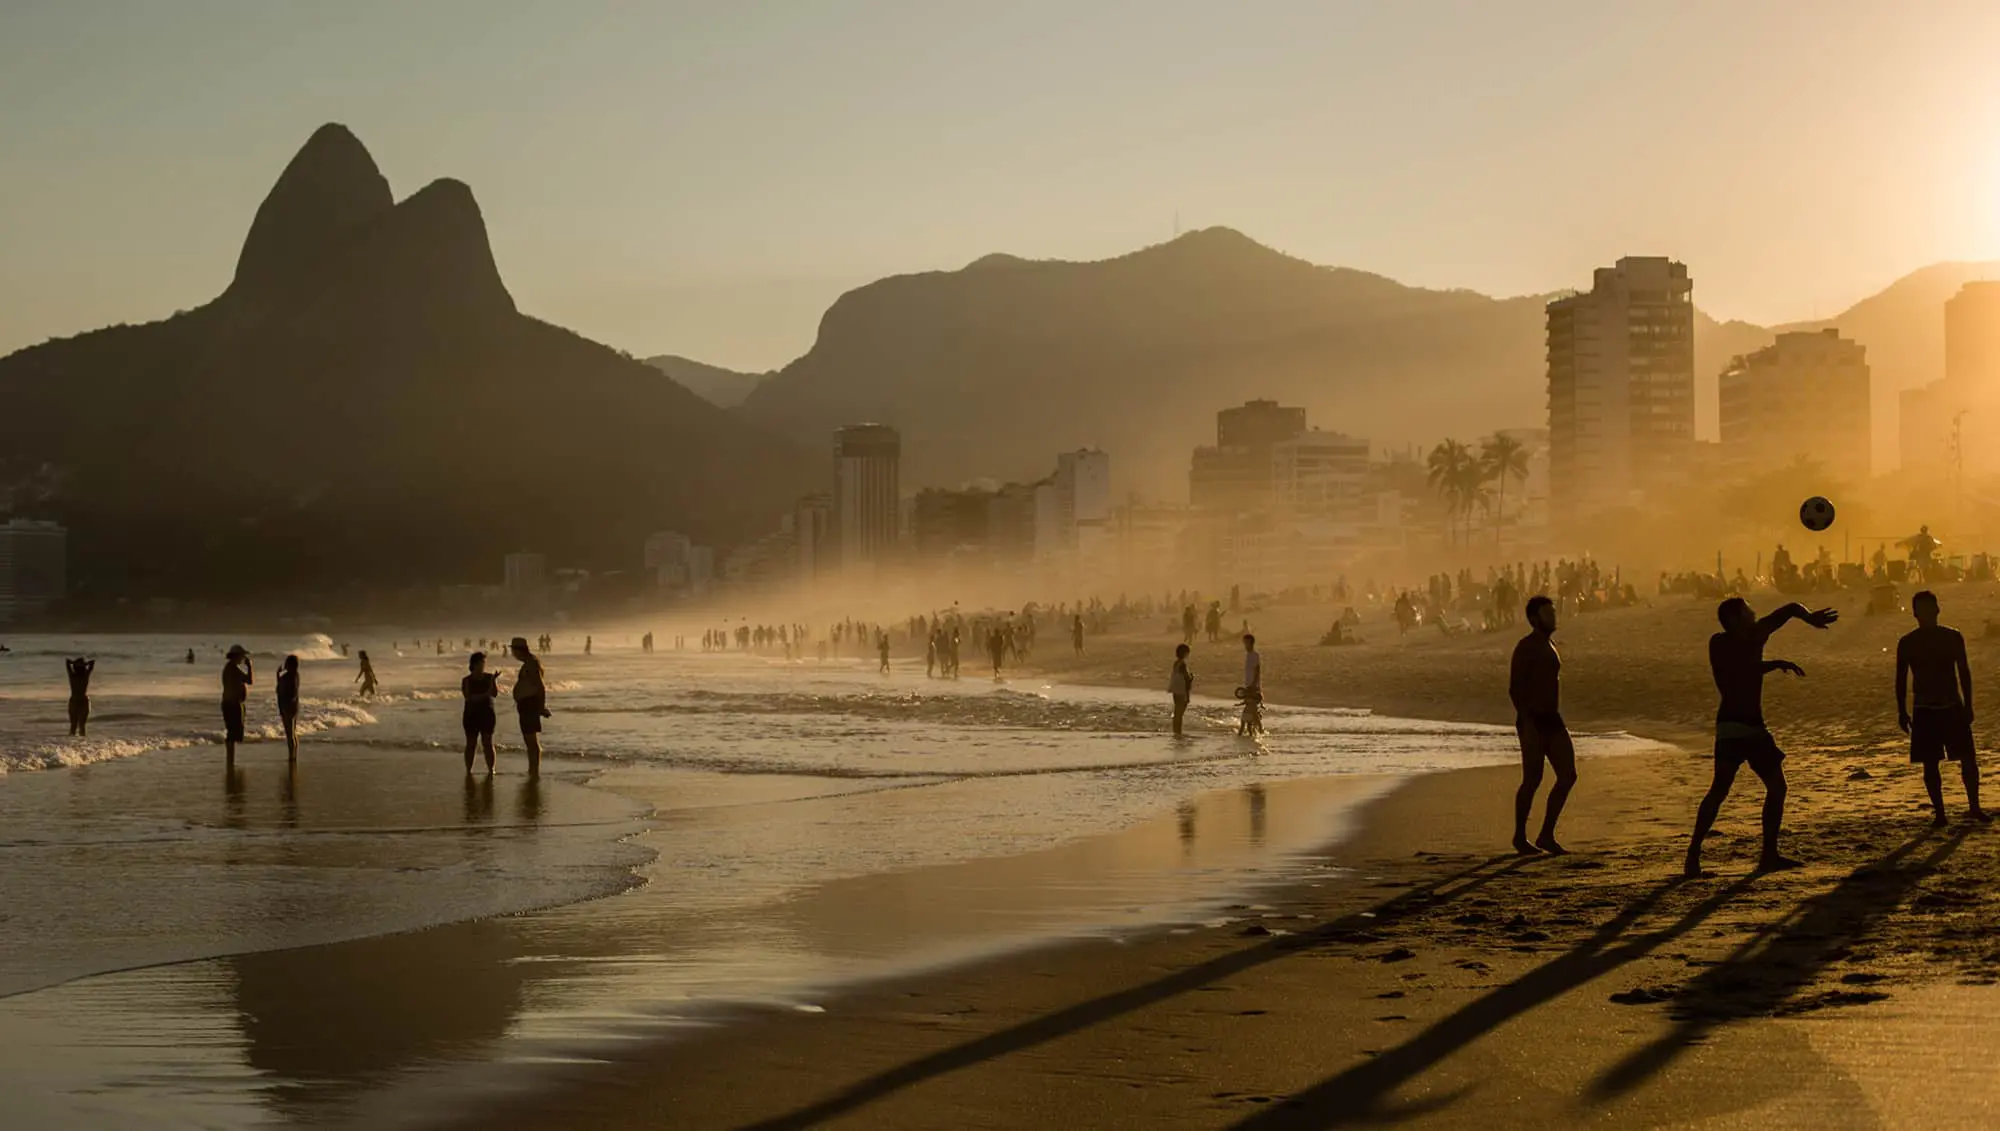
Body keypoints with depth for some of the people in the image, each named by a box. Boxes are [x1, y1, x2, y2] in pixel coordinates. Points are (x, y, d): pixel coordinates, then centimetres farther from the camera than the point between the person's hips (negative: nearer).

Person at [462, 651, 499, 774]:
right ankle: (468, 771, 3)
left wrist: (493, 681, -25)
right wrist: (484, 695, -22)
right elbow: (468, 697, -12)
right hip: (472, 714, -1)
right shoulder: (467, 680, 0)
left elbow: (495, 694, -9)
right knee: (471, 743, 0)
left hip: (487, 714, 1)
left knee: (488, 743, -3)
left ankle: (491, 770, -2)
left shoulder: (489, 678, 4)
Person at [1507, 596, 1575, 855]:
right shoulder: (1526, 647, -10)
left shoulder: (1550, 645, 16)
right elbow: (1515, 687, -15)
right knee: (1532, 780, -4)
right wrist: (1526, 720, -22)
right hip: (1533, 721, -8)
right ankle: (1520, 837, 10)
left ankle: (1547, 835, 7)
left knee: (1568, 776, 2)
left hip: (1552, 720, 8)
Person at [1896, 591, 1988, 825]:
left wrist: (1968, 705, 2)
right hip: (1925, 711, -1)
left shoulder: (1952, 637, 1)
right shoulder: (1907, 643, -1)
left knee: (1968, 759, -1)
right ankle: (1939, 812, 8)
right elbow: (1901, 679, 4)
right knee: (1930, 765, 0)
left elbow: (1963, 672, 6)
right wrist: (1902, 711, 1)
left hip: (1953, 708, 1)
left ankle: (1974, 807, 13)